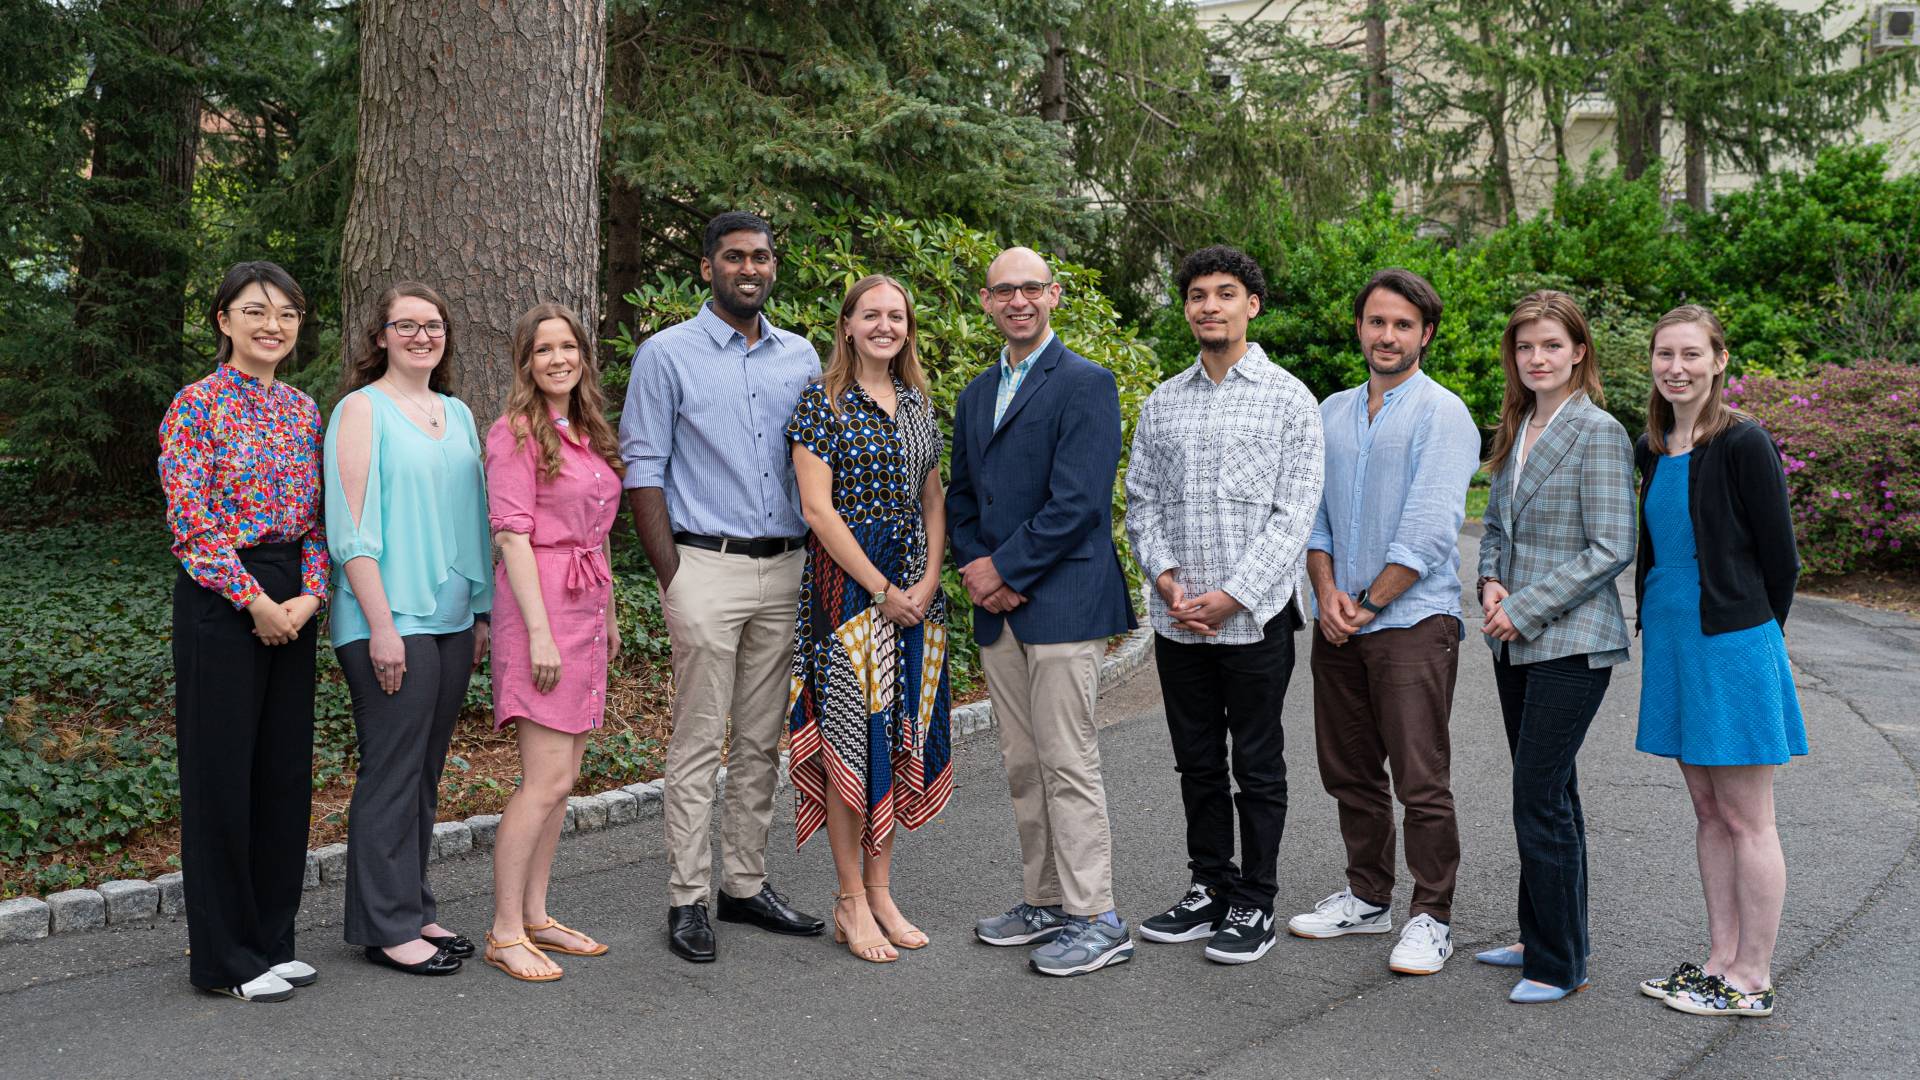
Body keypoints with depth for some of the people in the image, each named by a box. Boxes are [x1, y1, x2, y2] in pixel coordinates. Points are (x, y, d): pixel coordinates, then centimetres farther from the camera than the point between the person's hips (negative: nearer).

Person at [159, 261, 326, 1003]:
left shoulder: (303, 409, 11)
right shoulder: (198, 404, -6)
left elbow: (316, 517, 10)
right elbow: (190, 523, -12)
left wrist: (309, 594, -4)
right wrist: (254, 601, -14)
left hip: (291, 603, 6)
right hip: (220, 601, -6)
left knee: (286, 770, 10)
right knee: (221, 773, 1)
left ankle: (270, 938, 23)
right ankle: (223, 957, 12)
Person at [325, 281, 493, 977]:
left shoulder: (458, 414, 15)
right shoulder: (362, 409, -4)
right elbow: (352, 528, -10)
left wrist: (483, 613, 15)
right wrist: (382, 626, -16)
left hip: (452, 620, 7)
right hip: (388, 623, -6)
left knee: (426, 770, 12)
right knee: (392, 771, -3)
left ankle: (413, 909, 22)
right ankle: (386, 926, 7)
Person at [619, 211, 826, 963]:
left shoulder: (801, 357, 13)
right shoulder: (668, 356, 0)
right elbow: (642, 471, -3)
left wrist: (813, 564, 8)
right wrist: (671, 577, -10)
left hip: (787, 569, 5)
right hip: (708, 567, -4)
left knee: (763, 741, 10)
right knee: (698, 742, -2)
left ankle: (746, 884, 20)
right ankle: (688, 900, 6)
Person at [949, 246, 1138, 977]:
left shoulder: (1086, 384, -8)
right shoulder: (976, 394, 17)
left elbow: (1077, 503, -16)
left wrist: (1004, 569, -12)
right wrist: (976, 568, 0)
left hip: (1063, 602, -7)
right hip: (998, 609, 8)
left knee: (1068, 764, -5)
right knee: (1022, 766, 13)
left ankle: (1097, 921, 4)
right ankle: (1045, 901, 25)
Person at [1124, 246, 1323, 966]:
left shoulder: (1287, 399, -2)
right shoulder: (1161, 404, 11)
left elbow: (1294, 513, -8)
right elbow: (1141, 500, 10)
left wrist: (1234, 594, -15)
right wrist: (1166, 577, -7)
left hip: (1254, 616, -4)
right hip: (1178, 620, 4)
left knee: (1258, 767, 5)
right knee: (1197, 765, 13)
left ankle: (1255, 904, 17)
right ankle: (1210, 888, 27)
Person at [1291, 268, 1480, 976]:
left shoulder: (1441, 414, -5)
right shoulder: (1332, 413, 14)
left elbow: (1429, 530, -13)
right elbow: (1312, 511, 12)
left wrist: (1367, 603, -12)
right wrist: (1328, 591, -4)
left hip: (1412, 620, -6)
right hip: (1339, 622, 6)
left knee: (1422, 781, -4)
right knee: (1349, 773, 13)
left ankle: (1432, 917, 8)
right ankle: (1368, 897, 27)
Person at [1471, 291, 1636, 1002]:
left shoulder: (1598, 433, -10)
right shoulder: (1515, 430, 12)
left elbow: (1611, 548, -15)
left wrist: (1525, 609, -15)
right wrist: (1491, 583, 1)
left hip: (1571, 643, -7)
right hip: (1516, 644, 7)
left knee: (1539, 799, -6)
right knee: (1550, 793, 16)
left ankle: (1559, 965, 5)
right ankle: (1542, 938, 26)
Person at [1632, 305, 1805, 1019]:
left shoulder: (1744, 444, -12)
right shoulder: (1653, 450, 10)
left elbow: (1780, 559, -8)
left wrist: (1750, 636, 2)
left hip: (1732, 644, -8)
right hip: (1672, 641, 8)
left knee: (1745, 820, 1)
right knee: (1708, 812, 14)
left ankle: (1752, 980, 10)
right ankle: (1720, 962, 23)